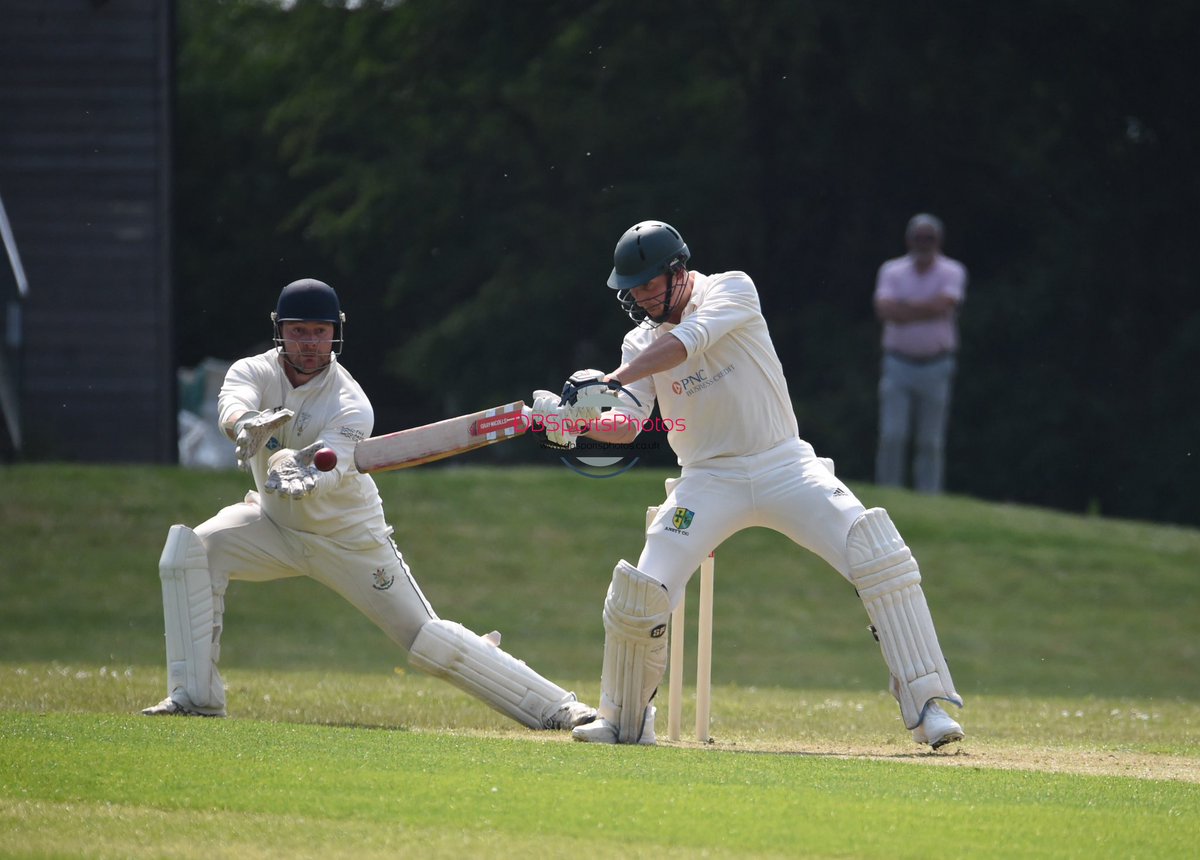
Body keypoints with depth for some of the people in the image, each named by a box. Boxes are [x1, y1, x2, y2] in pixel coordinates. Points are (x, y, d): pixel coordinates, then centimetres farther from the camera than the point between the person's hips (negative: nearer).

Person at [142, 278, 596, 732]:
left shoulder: (350, 405, -22)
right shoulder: (253, 372, -13)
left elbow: (327, 471, -39)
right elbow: (232, 407, -36)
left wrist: (302, 479, -64)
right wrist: (248, 424, -61)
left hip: (350, 538, -4)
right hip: (277, 525, 4)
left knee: (428, 639, -7)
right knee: (189, 551, -21)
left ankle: (555, 707, 3)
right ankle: (195, 695, -16)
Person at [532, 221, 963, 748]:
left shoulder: (732, 291, -7)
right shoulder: (641, 343, 6)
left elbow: (688, 340, -25)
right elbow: (626, 426, -4)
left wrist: (610, 381, -35)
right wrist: (575, 423, -26)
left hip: (785, 467, -3)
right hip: (710, 482, 3)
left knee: (879, 557, -21)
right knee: (639, 593, -13)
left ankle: (925, 707, -18)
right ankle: (625, 722, 11)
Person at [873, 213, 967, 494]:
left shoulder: (952, 271, 2)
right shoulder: (892, 271, 6)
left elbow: (943, 306, -16)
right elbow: (884, 310, -9)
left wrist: (904, 308, -9)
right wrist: (925, 308, -14)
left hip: (936, 367, -1)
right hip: (899, 363, 1)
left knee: (931, 443, 2)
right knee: (891, 437, -7)